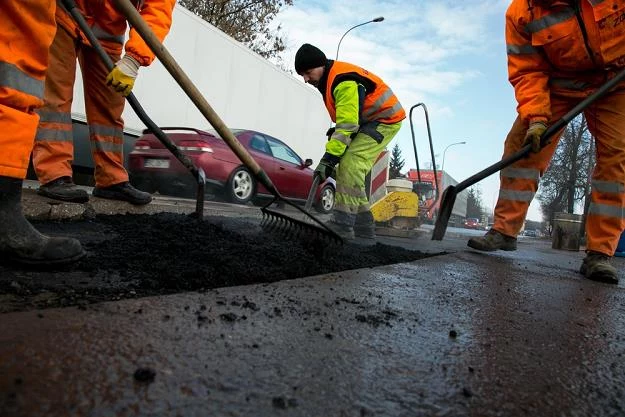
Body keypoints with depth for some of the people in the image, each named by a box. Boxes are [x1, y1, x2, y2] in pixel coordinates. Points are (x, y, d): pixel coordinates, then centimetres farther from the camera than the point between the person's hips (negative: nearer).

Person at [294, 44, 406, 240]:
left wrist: (329, 158, -32)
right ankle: (364, 227, 10)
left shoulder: (344, 81, -24)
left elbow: (347, 125, -30)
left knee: (349, 165, -25)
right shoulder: (328, 79, 9)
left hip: (385, 120, -10)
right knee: (349, 172, 3)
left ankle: (342, 225, -27)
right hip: (365, 122, 10)